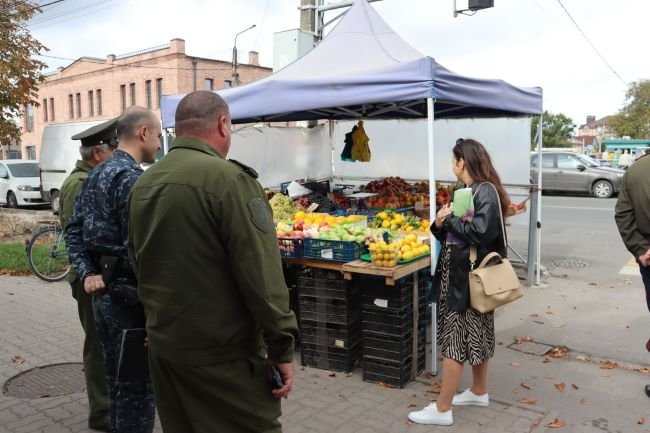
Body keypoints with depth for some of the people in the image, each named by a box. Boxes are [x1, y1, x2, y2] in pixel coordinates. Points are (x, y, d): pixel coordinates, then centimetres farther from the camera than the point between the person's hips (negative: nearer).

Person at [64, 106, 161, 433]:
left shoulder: (96, 175, 13)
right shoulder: (131, 178, -18)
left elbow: (74, 230, 12)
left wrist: (87, 273, 4)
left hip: (102, 291, 10)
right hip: (129, 292, -9)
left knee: (116, 379, 21)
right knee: (137, 385, 3)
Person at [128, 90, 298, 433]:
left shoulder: (143, 184, 7)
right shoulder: (229, 178, -18)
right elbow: (261, 275, -21)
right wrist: (281, 345, -12)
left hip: (161, 342, 8)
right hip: (222, 352, -8)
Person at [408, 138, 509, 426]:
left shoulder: (486, 192, -16)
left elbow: (481, 232, -30)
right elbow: (451, 235, 14)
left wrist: (449, 219, -17)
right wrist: (440, 224, -7)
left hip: (470, 277, -9)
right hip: (457, 273, 9)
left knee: (454, 339, -3)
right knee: (475, 335, 20)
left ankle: (442, 410, 7)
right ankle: (479, 392, 36)